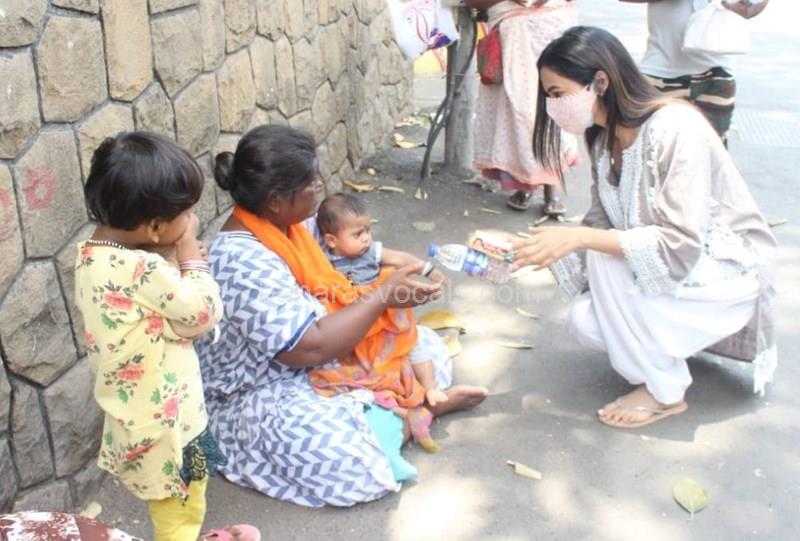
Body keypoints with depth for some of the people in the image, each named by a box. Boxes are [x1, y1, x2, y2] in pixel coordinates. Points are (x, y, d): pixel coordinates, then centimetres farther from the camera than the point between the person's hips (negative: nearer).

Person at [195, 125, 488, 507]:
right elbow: (311, 347, -32)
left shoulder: (290, 223, -5)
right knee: (362, 466, -28)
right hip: (265, 402, -9)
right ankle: (422, 407, -5)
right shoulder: (244, 263, -31)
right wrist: (383, 296, -24)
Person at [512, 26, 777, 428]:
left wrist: (579, 237, -37)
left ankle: (665, 392, -10)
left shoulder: (675, 129, -27)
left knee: (610, 263, -28)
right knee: (587, 322, -17)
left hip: (729, 270, -6)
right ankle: (665, 340, 13)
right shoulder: (605, 138, -3)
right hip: (677, 266, 7)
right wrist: (525, 249, -13)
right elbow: (602, 228, -1)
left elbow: (680, 246, -33)